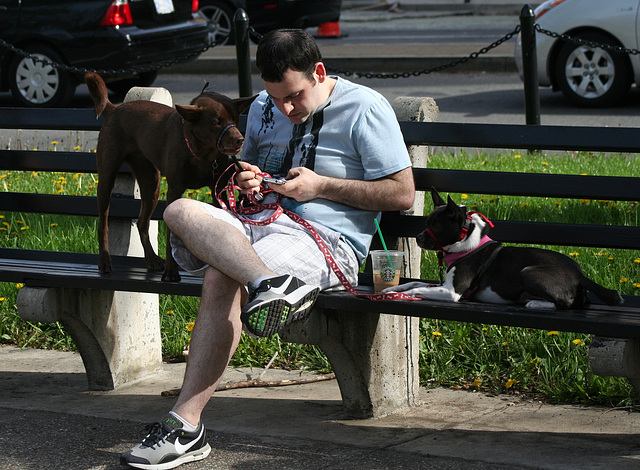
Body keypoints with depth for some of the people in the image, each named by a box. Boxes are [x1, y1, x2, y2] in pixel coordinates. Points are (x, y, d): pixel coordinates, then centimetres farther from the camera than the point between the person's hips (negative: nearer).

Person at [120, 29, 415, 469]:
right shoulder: (263, 108, 20)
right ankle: (271, 282, -49)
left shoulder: (365, 107, 0)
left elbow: (403, 194, -3)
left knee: (222, 279, -32)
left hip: (327, 237, -7)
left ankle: (186, 424, -31)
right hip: (259, 222, 7)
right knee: (180, 211, -25)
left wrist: (320, 186, -8)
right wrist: (245, 179, 8)